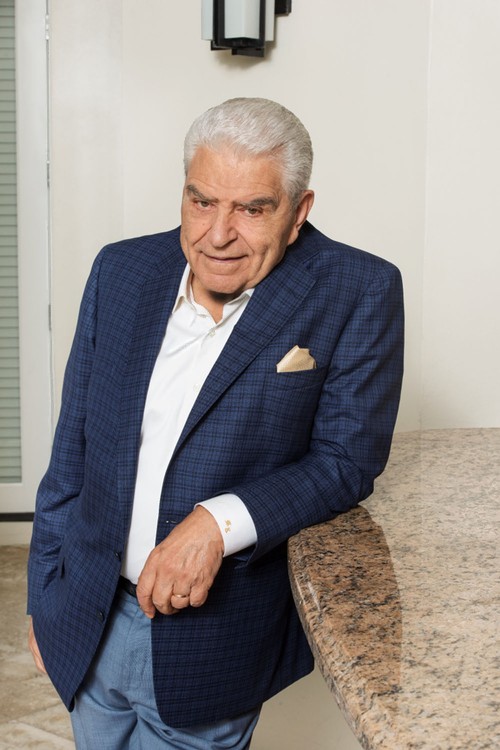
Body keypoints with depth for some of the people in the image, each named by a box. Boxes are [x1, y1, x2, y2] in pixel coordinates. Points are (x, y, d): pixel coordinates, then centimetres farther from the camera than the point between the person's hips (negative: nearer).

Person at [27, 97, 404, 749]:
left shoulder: (357, 293, -12)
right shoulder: (121, 270, 0)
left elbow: (348, 460, -11)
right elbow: (73, 445, 6)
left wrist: (220, 521, -25)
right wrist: (46, 595, 9)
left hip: (212, 640, -4)